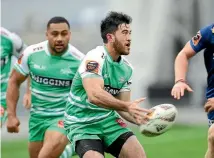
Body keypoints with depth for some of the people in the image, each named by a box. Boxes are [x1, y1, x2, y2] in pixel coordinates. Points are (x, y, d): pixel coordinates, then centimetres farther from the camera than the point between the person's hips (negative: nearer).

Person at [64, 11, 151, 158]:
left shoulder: (126, 68, 4)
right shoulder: (95, 58, -20)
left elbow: (121, 106, 6)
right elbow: (95, 95, -34)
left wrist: (140, 119, -13)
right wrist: (127, 106, -41)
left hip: (108, 119, 7)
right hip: (82, 123, -7)